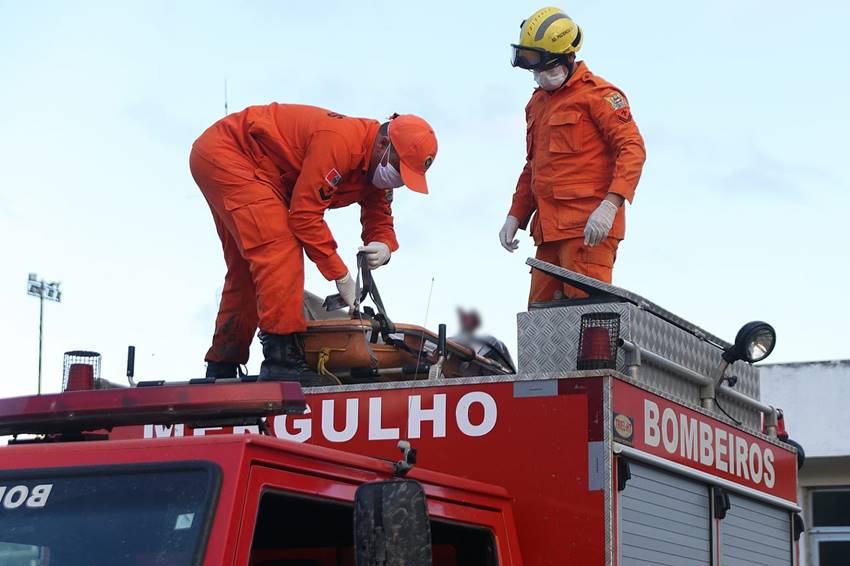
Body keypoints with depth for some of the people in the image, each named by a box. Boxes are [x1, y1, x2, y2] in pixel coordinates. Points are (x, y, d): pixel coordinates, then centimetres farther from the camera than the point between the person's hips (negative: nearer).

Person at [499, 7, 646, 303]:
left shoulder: (596, 93, -3)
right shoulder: (537, 104, 22)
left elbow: (632, 148, -12)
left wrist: (610, 205, -23)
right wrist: (515, 216, 20)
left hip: (588, 229, -8)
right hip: (548, 230, 8)